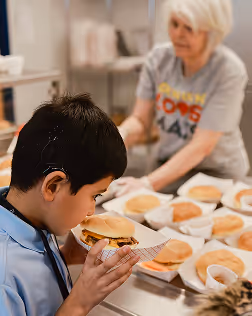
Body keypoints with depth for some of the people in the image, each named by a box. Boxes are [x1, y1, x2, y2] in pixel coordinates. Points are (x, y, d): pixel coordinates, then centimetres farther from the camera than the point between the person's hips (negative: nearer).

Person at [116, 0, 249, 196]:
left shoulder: (229, 71, -17)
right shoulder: (160, 57, -4)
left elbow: (202, 146, -22)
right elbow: (140, 120, -1)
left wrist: (148, 183, -30)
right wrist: (121, 134, -25)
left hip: (218, 175, -3)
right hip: (170, 169, 4)